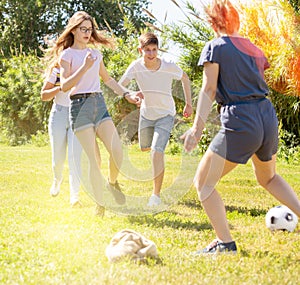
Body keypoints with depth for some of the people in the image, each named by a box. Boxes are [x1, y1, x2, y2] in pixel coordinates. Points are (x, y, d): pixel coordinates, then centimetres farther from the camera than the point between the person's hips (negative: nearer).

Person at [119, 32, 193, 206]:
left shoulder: (170, 68, -23)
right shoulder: (136, 66, -20)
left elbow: (185, 78, -3)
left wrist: (189, 104, -1)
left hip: (166, 115, -4)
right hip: (146, 114, 4)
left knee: (157, 152, -20)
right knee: (145, 148, 25)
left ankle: (156, 195, -12)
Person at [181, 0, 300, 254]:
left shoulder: (215, 47, -3)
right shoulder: (253, 47, 16)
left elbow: (209, 90, -12)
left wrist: (197, 127, -17)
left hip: (240, 123, -7)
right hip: (268, 117, 7)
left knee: (203, 182, 3)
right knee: (268, 177, 32)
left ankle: (225, 243, -2)